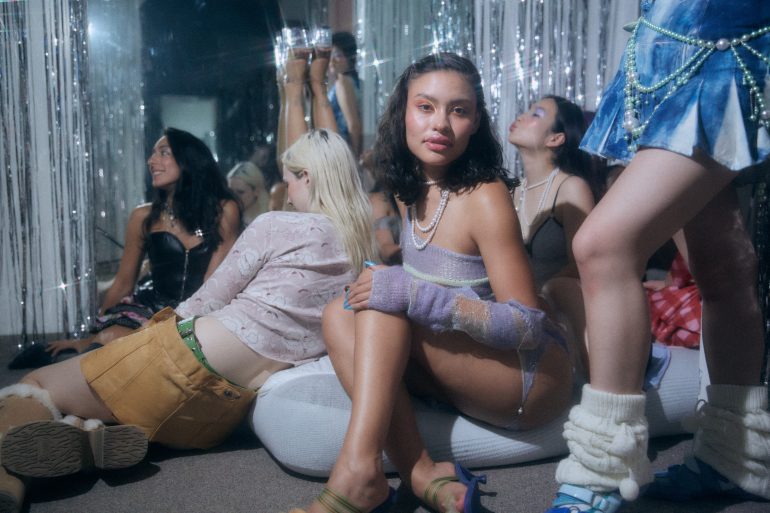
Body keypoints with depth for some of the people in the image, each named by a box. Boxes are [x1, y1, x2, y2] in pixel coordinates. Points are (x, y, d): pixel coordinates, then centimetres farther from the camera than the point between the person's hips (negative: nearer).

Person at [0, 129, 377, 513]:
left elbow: (209, 300, 1)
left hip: (189, 355, -7)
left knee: (33, 387, 7)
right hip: (236, 404, 7)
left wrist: (171, 320, 17)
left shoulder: (275, 226, -5)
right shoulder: (364, 256, 10)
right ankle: (94, 433, -12)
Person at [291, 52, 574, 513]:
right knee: (340, 314, -12)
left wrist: (414, 295, -30)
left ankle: (359, 472, -28)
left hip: (532, 376, -7)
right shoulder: (411, 192, 3)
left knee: (387, 304, -23)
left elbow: (528, 326, -21)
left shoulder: (484, 197, -18)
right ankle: (423, 476, -22)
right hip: (468, 373, 7)